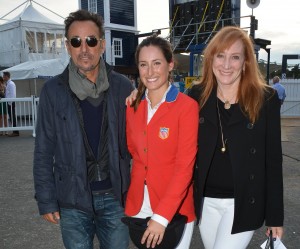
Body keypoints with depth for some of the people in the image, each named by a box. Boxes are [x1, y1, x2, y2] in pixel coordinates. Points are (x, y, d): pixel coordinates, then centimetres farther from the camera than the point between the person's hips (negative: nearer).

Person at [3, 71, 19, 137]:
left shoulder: (11, 84, -13)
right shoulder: (8, 84, 16)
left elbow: (12, 94, -18)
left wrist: (10, 103, -18)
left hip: (11, 103, -9)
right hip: (9, 103, 9)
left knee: (13, 117, -6)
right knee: (12, 117, 11)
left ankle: (16, 132, -2)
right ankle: (15, 131, 16)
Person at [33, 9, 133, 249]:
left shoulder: (122, 86, -3)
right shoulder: (53, 90, -5)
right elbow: (44, 152, -1)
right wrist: (46, 200, -1)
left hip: (115, 196, 1)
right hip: (73, 201, 0)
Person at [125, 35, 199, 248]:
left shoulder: (187, 106, -14)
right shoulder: (133, 105, 1)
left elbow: (184, 167, -18)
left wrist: (162, 216, -21)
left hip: (174, 209, -4)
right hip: (137, 205, 5)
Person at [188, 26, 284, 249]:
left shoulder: (265, 99, -8)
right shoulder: (197, 96, -1)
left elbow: (273, 160, -5)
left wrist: (275, 215, -3)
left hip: (244, 203, -3)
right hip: (205, 201, 3)